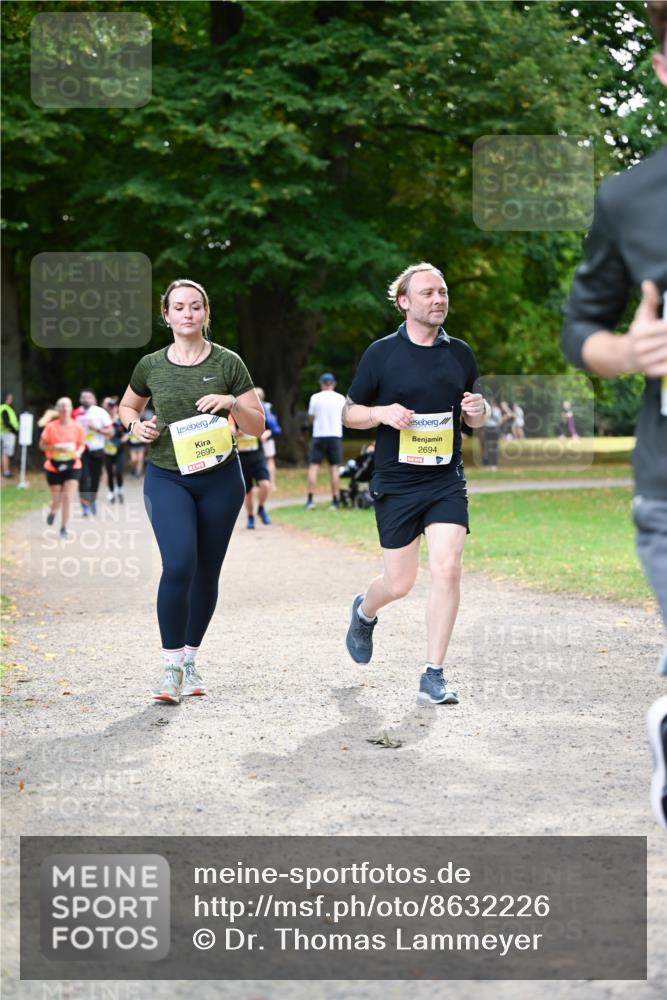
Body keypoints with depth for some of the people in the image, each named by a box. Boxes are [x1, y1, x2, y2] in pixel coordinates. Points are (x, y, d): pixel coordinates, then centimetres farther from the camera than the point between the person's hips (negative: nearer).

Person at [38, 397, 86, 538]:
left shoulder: (77, 427, -3)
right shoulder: (51, 427, -7)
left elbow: (82, 444, 10)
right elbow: (42, 445, -1)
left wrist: (79, 452, -12)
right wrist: (56, 447, -18)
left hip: (72, 467, 1)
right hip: (54, 467, -1)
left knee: (68, 497, -9)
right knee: (56, 499, 4)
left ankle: (63, 529, 3)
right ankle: (52, 512, 42)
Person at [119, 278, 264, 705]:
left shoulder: (228, 363, -2)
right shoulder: (151, 366, 2)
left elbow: (257, 426, 2)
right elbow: (127, 406, 21)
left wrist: (232, 403, -17)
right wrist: (136, 425, -1)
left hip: (220, 479, 1)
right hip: (166, 478, -1)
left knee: (206, 573, 7)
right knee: (178, 565, -19)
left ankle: (190, 660, 25)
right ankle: (172, 666, -9)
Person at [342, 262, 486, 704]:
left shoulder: (461, 353, 7)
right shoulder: (382, 353, -3)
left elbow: (473, 418, 19)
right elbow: (350, 412, 4)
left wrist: (478, 411, -4)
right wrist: (381, 412, -16)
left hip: (447, 481, 2)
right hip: (396, 484, -2)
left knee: (447, 569, -13)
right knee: (399, 583, 4)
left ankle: (434, 676, -4)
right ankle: (364, 611, 41)